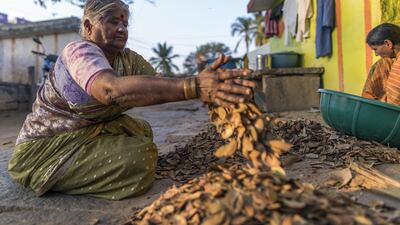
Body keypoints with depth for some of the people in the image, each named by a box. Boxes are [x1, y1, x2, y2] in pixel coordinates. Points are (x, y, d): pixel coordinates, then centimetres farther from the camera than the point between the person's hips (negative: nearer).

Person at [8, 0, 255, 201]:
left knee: (141, 129, -1)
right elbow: (112, 89, -43)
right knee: (140, 160, -21)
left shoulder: (129, 59, 1)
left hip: (86, 134, 8)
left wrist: (202, 80, -32)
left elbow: (161, 85, -13)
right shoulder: (79, 51, -23)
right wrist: (193, 86, -52)